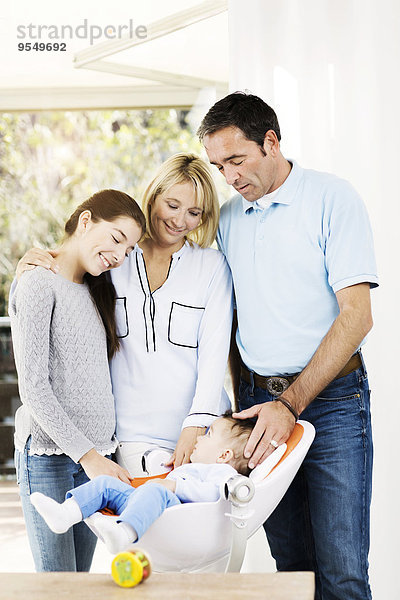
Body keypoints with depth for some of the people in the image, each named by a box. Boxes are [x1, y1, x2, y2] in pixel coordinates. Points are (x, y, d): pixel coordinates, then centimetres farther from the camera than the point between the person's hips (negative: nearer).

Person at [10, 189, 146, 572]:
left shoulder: (96, 290, 16)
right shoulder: (38, 286, -9)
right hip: (48, 455, -7)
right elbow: (33, 387, -15)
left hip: (94, 452, 7)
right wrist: (87, 454, -18)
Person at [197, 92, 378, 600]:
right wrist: (241, 404, 11)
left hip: (330, 399, -4)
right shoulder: (228, 218, 11)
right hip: (258, 397, 5)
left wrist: (291, 404, -18)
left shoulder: (332, 199, -6)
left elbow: (356, 316, -13)